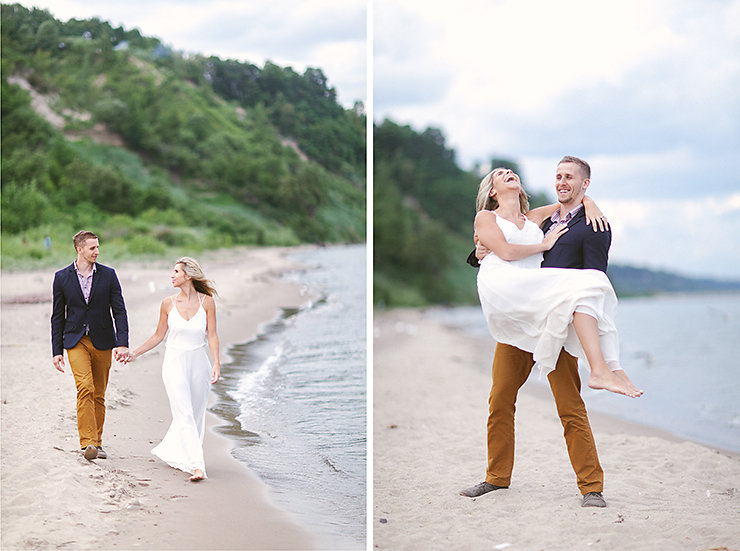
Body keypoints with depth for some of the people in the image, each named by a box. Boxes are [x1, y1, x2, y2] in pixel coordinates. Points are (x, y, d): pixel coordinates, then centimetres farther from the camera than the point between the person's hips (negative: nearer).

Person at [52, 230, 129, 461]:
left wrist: (122, 343, -12)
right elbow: (57, 316, 6)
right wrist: (56, 351, 2)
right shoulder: (62, 277, 2)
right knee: (85, 388, -18)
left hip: (102, 342, 1)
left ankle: (96, 443, 18)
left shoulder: (108, 275, 2)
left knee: (99, 395, 7)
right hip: (76, 341, -1)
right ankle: (88, 443, -19)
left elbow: (119, 311, -1)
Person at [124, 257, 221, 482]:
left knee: (196, 414, 9)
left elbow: (212, 335, -3)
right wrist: (135, 353, 7)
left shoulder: (207, 301, -3)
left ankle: (171, 452, 30)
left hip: (198, 362, 1)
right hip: (175, 362, -1)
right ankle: (195, 465, -15)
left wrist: (216, 363, -13)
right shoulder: (168, 303, 0)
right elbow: (158, 336, 10)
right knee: (184, 415, -11)